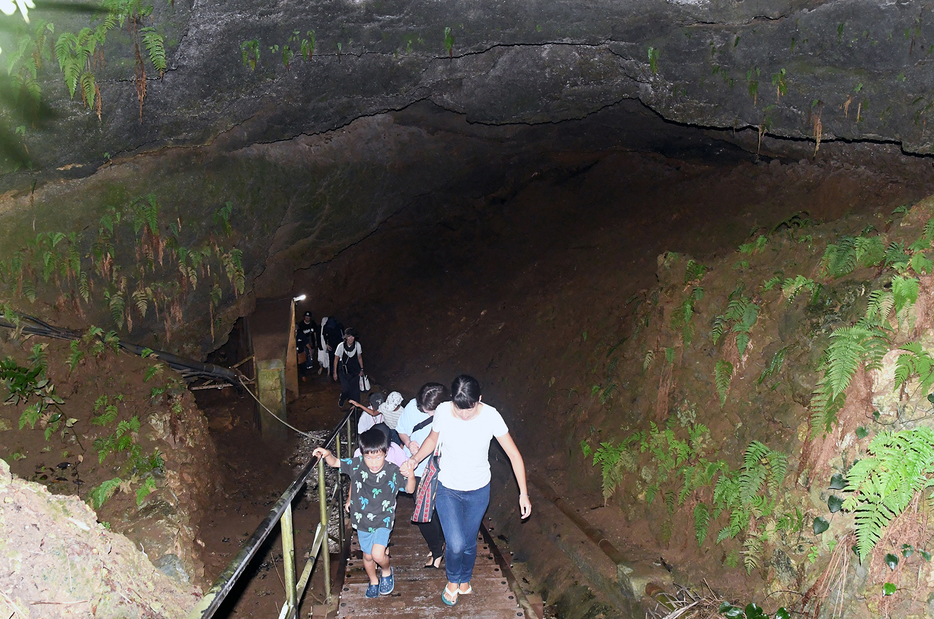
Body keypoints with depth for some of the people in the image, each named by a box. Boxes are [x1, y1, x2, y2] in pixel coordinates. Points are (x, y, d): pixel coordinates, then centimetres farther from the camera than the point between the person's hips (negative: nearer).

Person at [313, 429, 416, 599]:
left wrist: (410, 476, -32)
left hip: (383, 520, -3)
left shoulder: (393, 471, -20)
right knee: (367, 556, 19)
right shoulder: (356, 465, -15)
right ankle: (373, 581, 48)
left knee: (378, 554, -19)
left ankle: (386, 571, 16)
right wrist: (327, 454, -24)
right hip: (362, 520, 3)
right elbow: (334, 463, -2)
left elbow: (410, 490, -12)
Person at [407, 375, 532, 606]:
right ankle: (452, 580, 26)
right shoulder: (443, 411, -20)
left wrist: (523, 494, -15)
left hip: (478, 491, 0)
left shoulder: (491, 416, -23)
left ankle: (465, 580, 51)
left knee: (469, 542, 17)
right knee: (456, 544, -10)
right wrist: (414, 460, -15)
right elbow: (432, 440, 2)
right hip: (448, 489, 0)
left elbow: (514, 454, -14)